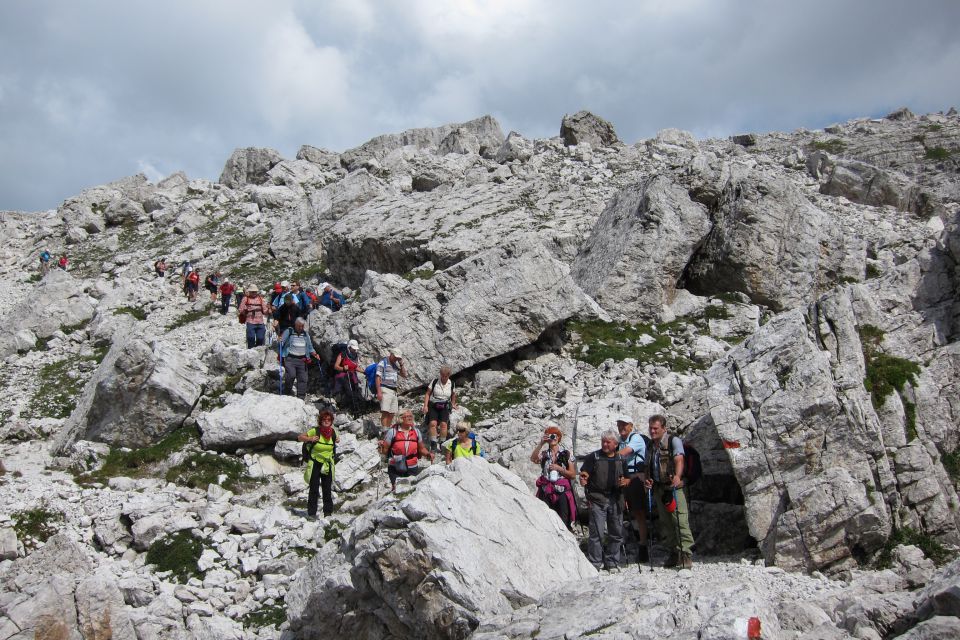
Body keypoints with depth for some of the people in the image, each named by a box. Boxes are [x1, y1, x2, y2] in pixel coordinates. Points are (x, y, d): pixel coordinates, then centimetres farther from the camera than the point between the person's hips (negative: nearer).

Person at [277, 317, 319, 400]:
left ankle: (301, 398, 7)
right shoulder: (288, 332, 3)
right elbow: (281, 342, 0)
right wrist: (280, 341, -23)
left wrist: (314, 354, 6)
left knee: (302, 379, 0)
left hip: (302, 360, 4)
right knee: (291, 375, -22)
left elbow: (310, 347, 22)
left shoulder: (305, 334, 16)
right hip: (290, 358, -4)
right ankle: (286, 394, -4)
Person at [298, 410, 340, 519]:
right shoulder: (315, 431, -14)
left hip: (328, 465, 4)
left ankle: (328, 512, 19)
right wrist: (310, 439, -22)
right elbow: (299, 437, -7)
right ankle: (311, 513, 7)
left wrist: (337, 440, 1)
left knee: (327, 489, 9)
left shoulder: (333, 432, -1)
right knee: (314, 489, -1)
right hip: (315, 464, -4)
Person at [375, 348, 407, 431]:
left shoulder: (396, 365, 18)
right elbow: (378, 378, -8)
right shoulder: (382, 363, -2)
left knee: (392, 413, 4)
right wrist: (379, 392, -17)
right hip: (385, 390, -7)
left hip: (394, 391, 7)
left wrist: (401, 364, 7)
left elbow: (404, 375, 19)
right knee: (385, 412, -15)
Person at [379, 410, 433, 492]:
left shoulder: (416, 431, 2)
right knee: (396, 490, 8)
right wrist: (381, 448, -26)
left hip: (413, 468, 2)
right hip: (395, 469, -2)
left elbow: (421, 449, 12)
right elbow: (385, 450, -5)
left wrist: (428, 454, -6)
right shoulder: (392, 432, -9)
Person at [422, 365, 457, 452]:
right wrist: (425, 406, -7)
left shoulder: (451, 384, 4)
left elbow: (453, 394, 23)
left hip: (444, 407, 1)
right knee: (433, 423, -21)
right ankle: (433, 444, -19)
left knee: (443, 423, -17)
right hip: (433, 405, -1)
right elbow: (428, 394, 1)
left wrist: (453, 404, 23)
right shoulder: (435, 381, -3)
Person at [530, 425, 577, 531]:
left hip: (562, 492, -1)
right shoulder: (544, 454, 10)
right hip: (546, 492, 1)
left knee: (563, 522, -4)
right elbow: (533, 459, -13)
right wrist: (540, 444, -18)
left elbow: (573, 475, 4)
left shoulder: (566, 454, 7)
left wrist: (559, 468, -8)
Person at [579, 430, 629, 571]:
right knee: (597, 532, -7)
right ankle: (594, 562, 0)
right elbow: (584, 474, -3)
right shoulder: (593, 457, 3)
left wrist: (625, 482, -4)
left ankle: (612, 562, 19)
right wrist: (583, 479, -26)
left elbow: (627, 478, 19)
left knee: (616, 533, 7)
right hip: (597, 500, -4)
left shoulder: (620, 460, 13)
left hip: (616, 500, 4)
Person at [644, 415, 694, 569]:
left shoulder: (673, 441, -5)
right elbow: (648, 466, 24)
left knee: (680, 520, -13)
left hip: (674, 487, -7)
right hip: (658, 488, 7)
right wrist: (648, 479, 3)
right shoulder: (650, 445, 16)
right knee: (665, 523, 9)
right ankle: (673, 553, 17)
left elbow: (679, 459, -20)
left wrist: (677, 476, -39)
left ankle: (685, 554, -11)